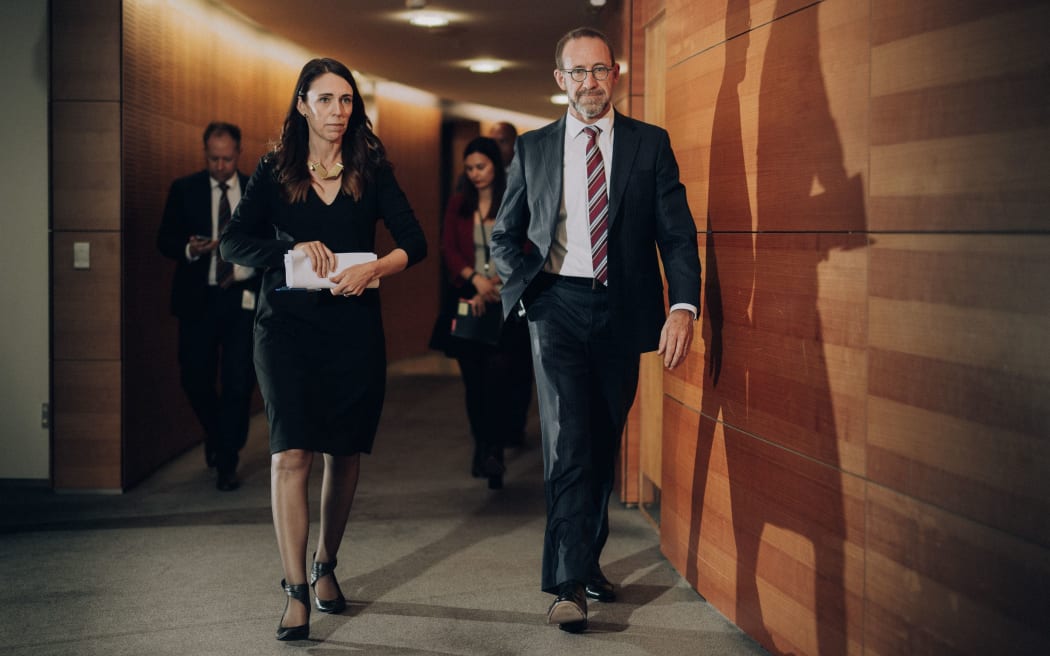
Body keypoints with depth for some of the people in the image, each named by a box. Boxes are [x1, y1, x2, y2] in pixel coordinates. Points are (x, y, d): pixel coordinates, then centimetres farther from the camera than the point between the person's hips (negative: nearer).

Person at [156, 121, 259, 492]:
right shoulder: (184, 190, 4)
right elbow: (164, 240, 3)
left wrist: (245, 269, -9)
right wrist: (190, 249, -18)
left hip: (243, 298, 0)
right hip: (197, 299, 1)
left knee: (238, 383, -3)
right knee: (194, 378, 3)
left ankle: (227, 464, 8)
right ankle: (215, 436, 33)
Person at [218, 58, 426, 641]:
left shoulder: (372, 171, 6)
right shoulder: (275, 171, 5)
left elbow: (415, 242, 0)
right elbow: (234, 242, -1)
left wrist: (373, 268, -19)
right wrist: (293, 248, -17)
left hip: (354, 325, 2)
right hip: (288, 324, -1)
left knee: (344, 453, 9)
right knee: (291, 453, -13)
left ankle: (326, 567, 29)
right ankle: (296, 592, -11)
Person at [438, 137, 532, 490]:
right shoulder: (458, 203, 10)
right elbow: (448, 248, 5)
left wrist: (493, 288, -12)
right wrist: (475, 279, -11)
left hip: (507, 301, -3)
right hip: (469, 301, 3)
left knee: (498, 370, -16)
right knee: (473, 378, 5)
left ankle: (493, 451, -14)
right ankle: (482, 448, 17)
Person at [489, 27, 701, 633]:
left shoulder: (650, 144, 4)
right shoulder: (533, 148, 8)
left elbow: (677, 233, -1)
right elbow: (505, 236, 16)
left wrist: (684, 305, -16)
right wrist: (527, 288, -2)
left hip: (621, 311, 1)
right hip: (558, 307, -1)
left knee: (603, 446, 11)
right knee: (570, 443, -11)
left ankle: (588, 560, 29)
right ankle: (570, 583, -7)